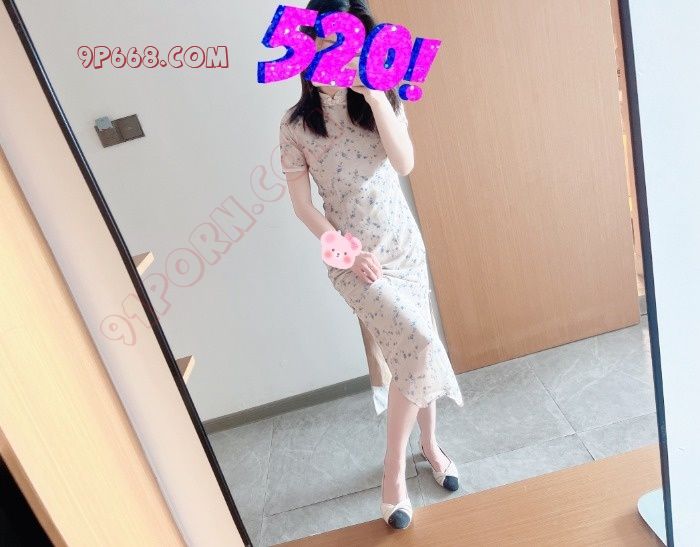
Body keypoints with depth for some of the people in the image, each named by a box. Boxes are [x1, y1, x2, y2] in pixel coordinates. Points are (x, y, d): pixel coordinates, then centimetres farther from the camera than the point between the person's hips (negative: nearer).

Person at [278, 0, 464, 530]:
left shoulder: (383, 98, 2)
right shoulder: (297, 123, -4)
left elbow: (404, 163, -13)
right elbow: (302, 204, -5)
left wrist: (374, 94, -21)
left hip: (404, 243, 4)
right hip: (352, 256, -3)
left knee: (418, 347, 10)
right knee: (418, 341, -19)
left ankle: (430, 443, 35)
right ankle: (394, 468, 0)